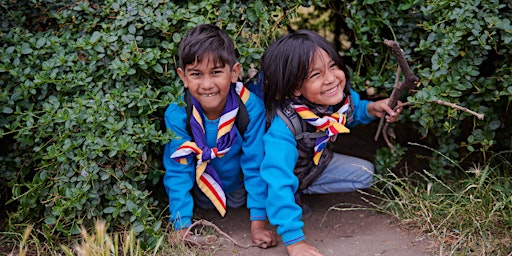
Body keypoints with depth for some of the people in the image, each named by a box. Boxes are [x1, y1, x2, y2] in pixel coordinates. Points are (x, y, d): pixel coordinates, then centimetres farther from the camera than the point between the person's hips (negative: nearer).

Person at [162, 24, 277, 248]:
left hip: (238, 185, 0)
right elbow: (178, 171, -19)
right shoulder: (177, 115, -27)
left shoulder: (251, 108, -29)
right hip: (202, 186, 0)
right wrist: (181, 225, -23)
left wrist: (258, 223, -20)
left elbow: (255, 165, -21)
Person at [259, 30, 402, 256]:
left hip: (314, 163, 7)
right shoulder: (283, 128, -42)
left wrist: (370, 109, -17)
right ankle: (292, 195, 0)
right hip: (286, 170, -7)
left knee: (364, 173, -1)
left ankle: (298, 191, 3)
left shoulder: (340, 94, -22)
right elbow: (279, 182, -45)